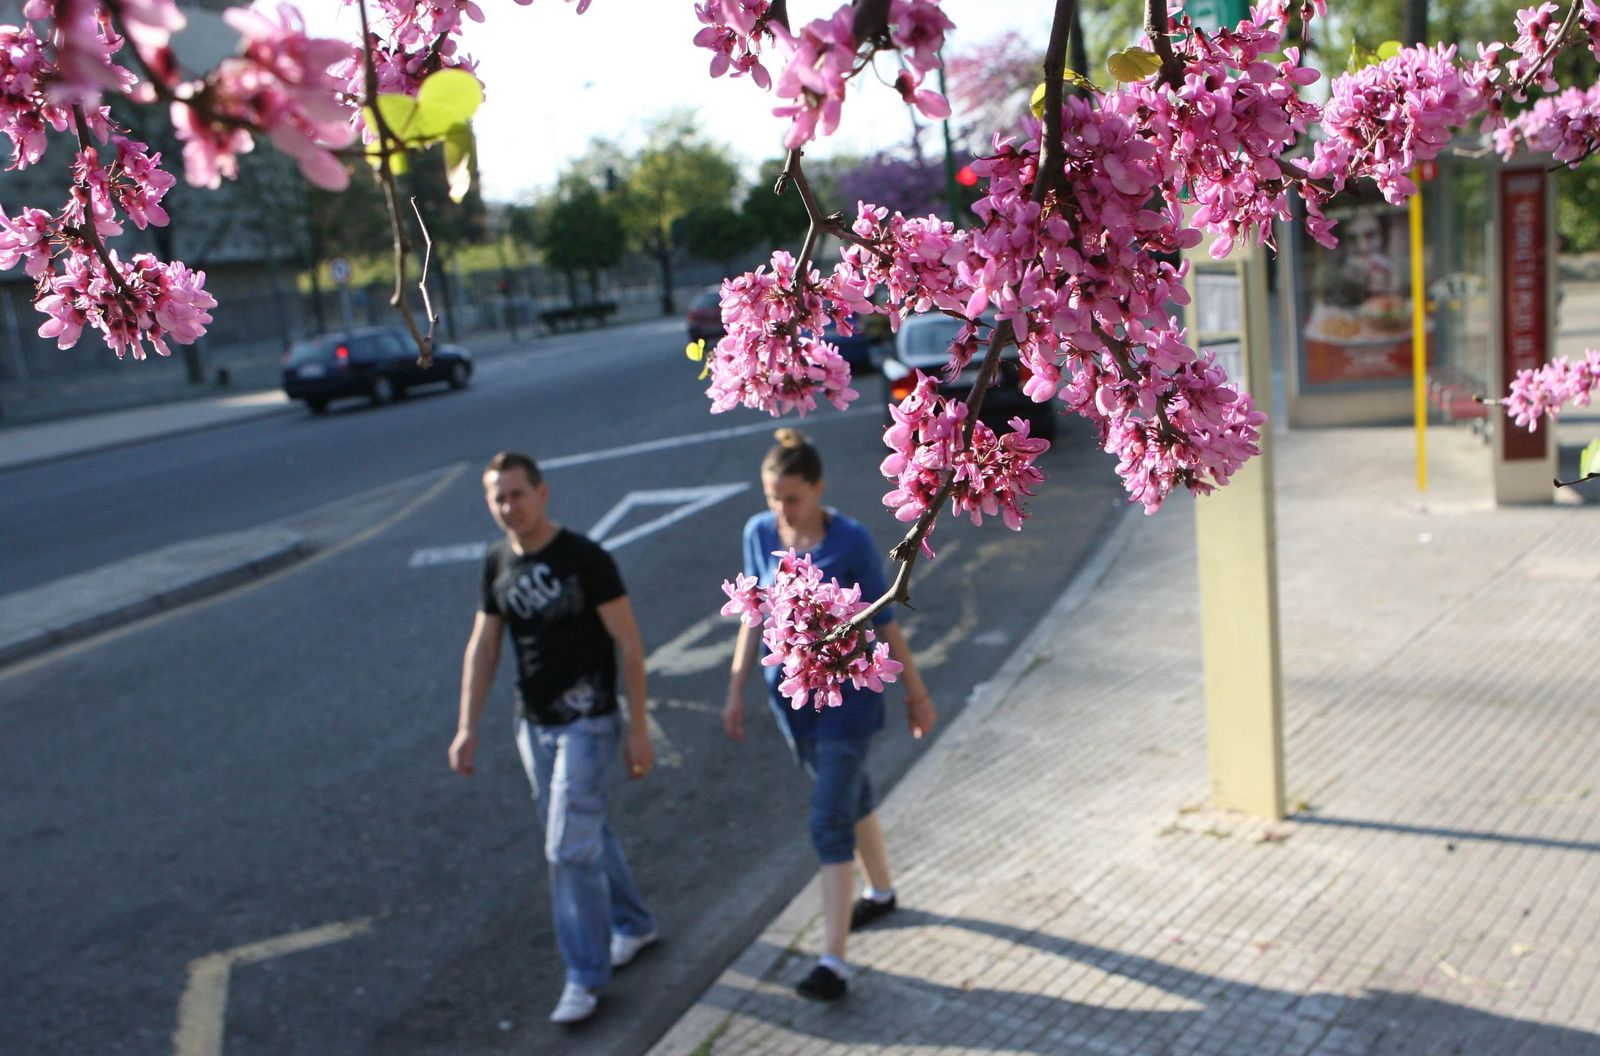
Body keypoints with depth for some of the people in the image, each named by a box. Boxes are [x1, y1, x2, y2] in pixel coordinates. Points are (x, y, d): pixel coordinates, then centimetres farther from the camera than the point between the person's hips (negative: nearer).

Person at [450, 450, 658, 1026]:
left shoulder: (586, 559, -16)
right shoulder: (497, 564, 2)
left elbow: (628, 643, -13)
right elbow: (482, 647, 8)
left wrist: (638, 728, -13)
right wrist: (468, 726, 3)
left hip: (587, 724, -6)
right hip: (533, 724, 6)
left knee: (570, 848, -7)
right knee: (588, 832, 18)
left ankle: (586, 976, 7)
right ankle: (633, 924, 39)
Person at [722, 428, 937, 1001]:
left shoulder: (851, 541, -18)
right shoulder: (759, 534, -5)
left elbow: (884, 621, -8)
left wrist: (916, 693, 0)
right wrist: (736, 690, 6)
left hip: (846, 696, -5)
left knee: (830, 821, -7)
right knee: (850, 793, 23)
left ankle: (833, 960, 1)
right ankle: (881, 891, 46)